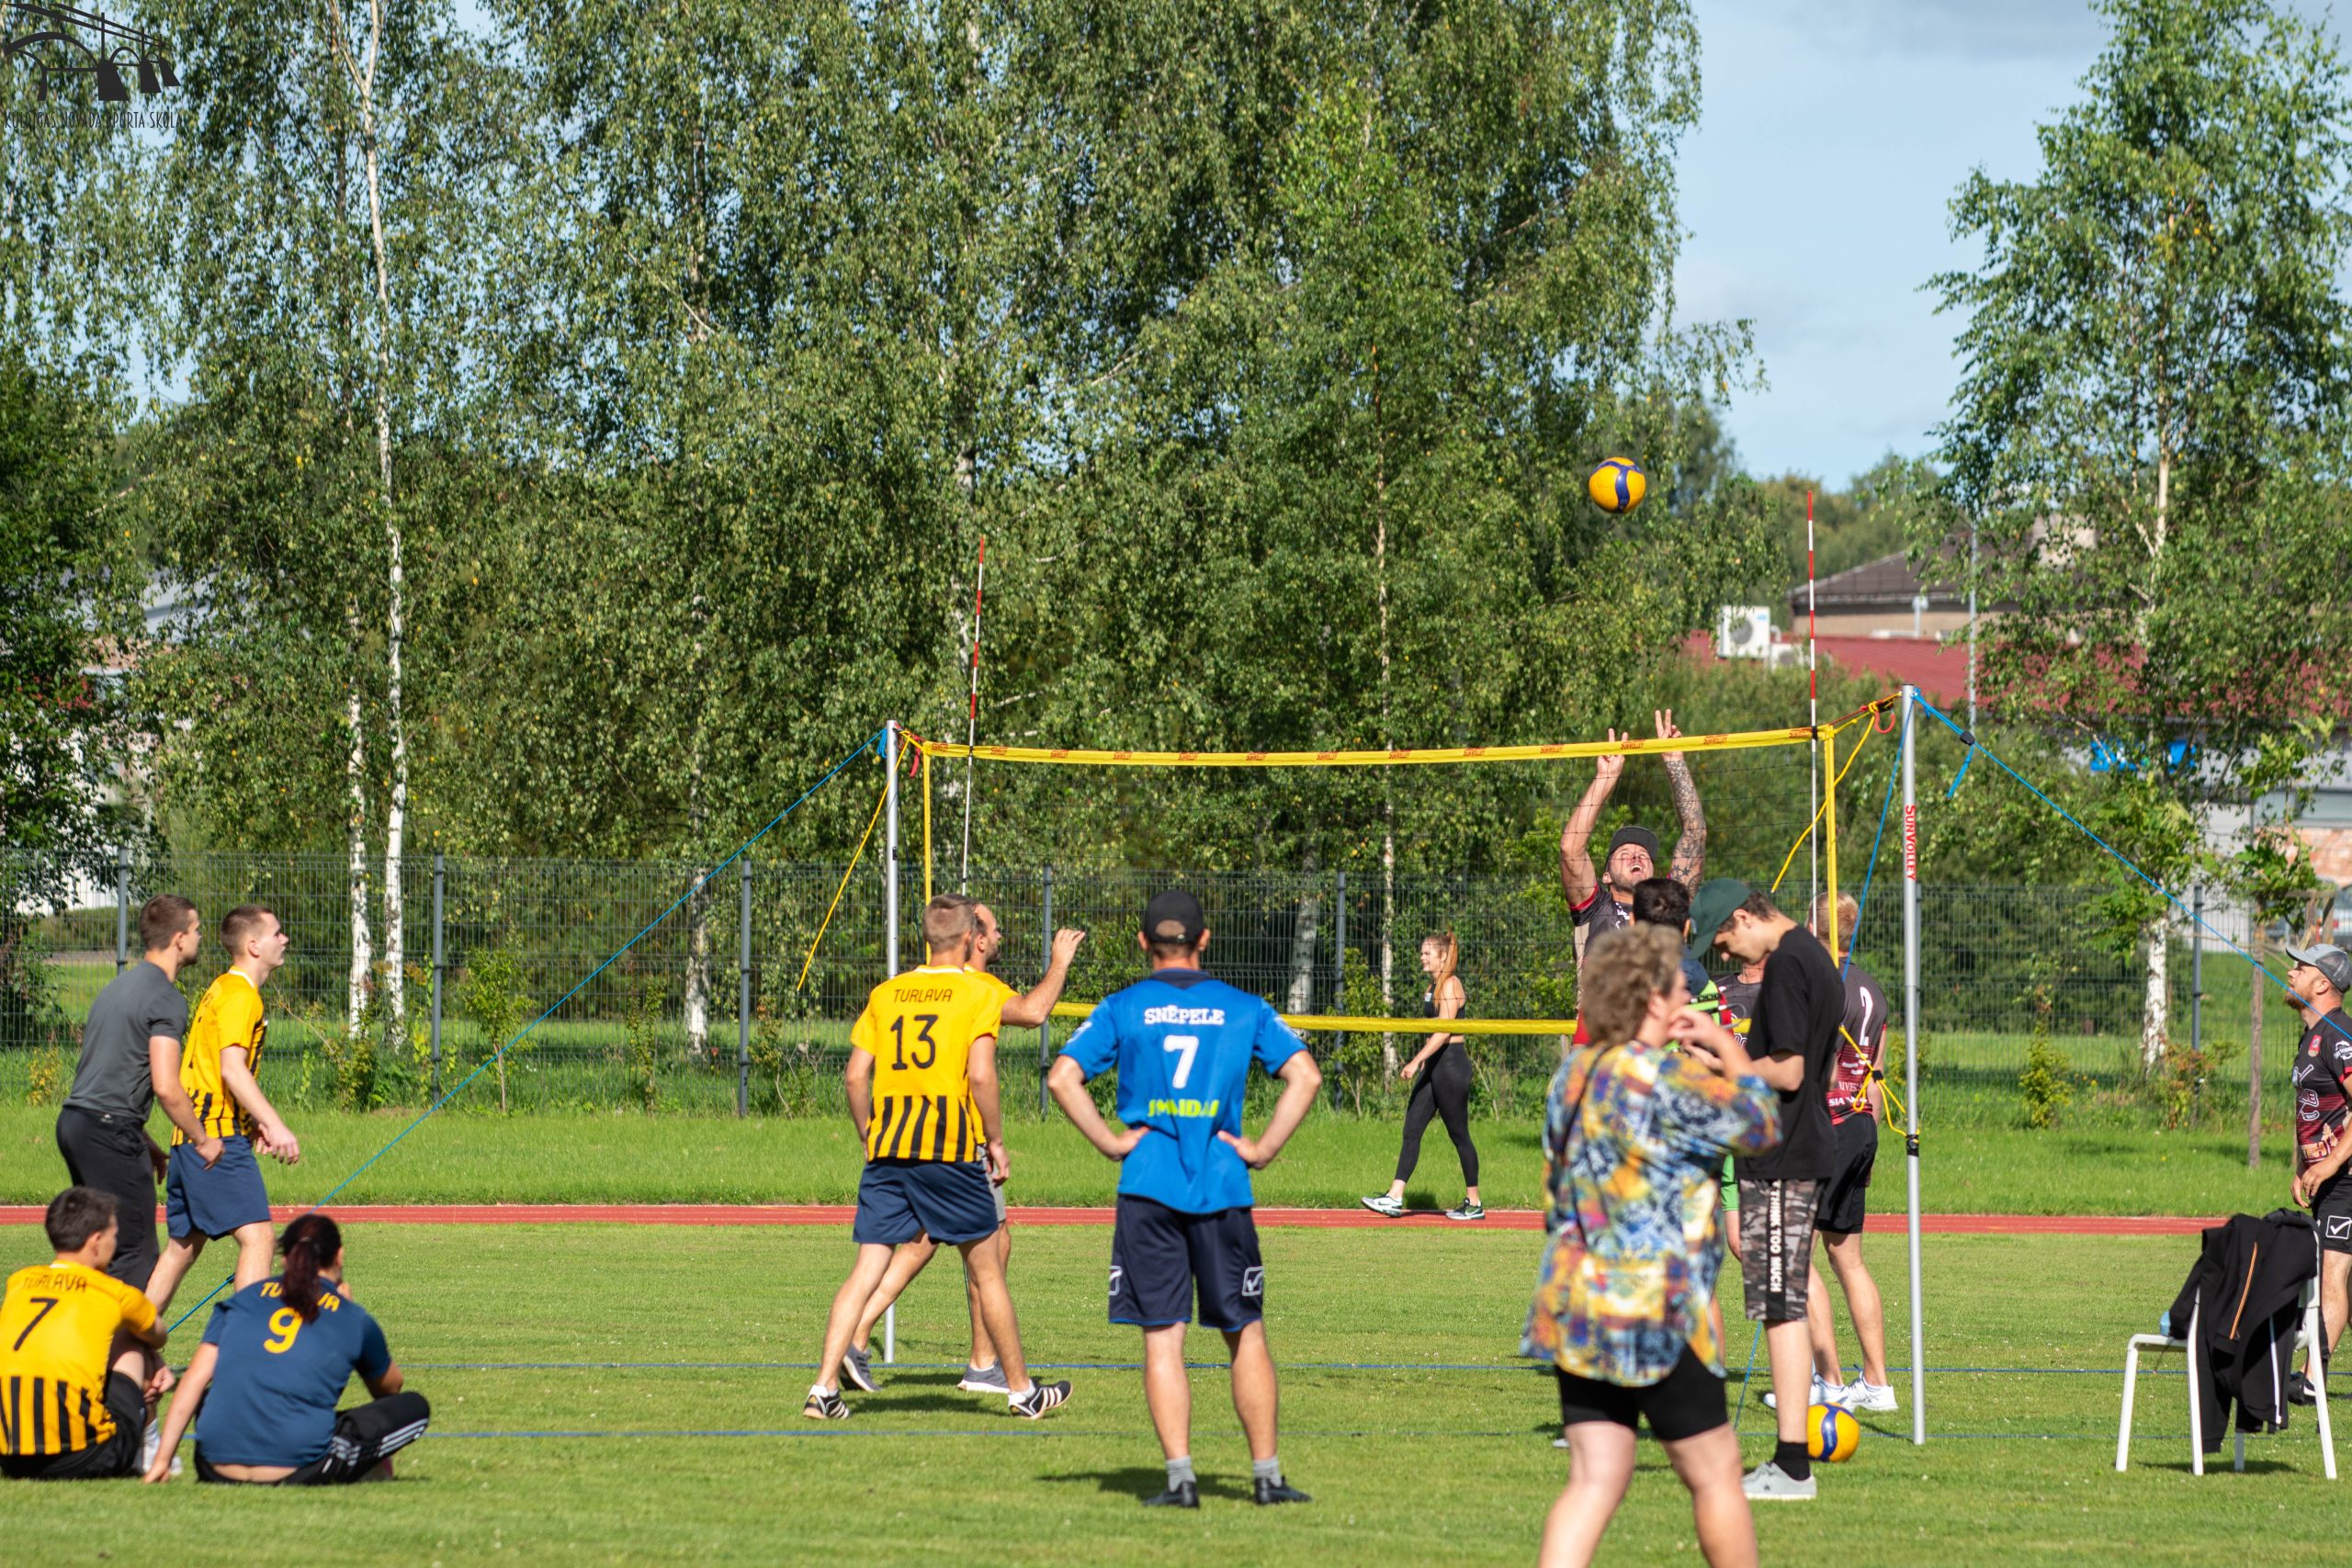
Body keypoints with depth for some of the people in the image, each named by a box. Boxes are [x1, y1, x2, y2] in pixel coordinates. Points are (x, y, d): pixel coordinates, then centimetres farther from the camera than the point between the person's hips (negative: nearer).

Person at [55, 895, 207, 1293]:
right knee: (134, 1254, -6)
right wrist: (202, 1140, -4)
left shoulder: (120, 985, 19)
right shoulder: (166, 999, -10)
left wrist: (145, 1143, 28)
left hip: (74, 1120, 9)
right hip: (110, 1130, -9)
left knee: (101, 1249, 14)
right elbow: (166, 1087, -18)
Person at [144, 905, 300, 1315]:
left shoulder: (224, 989, 20)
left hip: (194, 1137, 10)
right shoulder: (240, 995, -11)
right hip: (219, 1138, -10)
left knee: (185, 1245, 14)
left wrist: (254, 1122, 20)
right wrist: (275, 1125, -26)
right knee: (256, 1235, -15)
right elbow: (231, 1069, -22)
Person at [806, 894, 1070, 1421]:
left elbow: (856, 1075, 8)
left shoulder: (886, 993, 12)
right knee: (985, 1269, 8)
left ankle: (824, 1388, -8)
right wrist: (996, 1141, 0)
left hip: (887, 1151, 4)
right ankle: (1022, 1391, 17)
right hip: (951, 1149, -4)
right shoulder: (977, 992, -1)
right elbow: (981, 1076, -11)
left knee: (866, 1270, 2)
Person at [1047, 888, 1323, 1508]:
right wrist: (1263, 1148, 2)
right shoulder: (1244, 1009, 7)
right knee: (1246, 1334, 10)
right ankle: (1266, 1474, 11)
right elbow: (1305, 1075, 0)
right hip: (1223, 1191, 1)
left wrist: (1111, 1142, -1)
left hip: (1148, 1187, -1)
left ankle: (1180, 1475, -7)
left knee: (1162, 1336, 0)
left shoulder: (1122, 1008, 4)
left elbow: (1063, 1077, -6)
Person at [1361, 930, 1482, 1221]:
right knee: (1411, 1130, 3)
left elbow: (1443, 1030, -21)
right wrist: (1420, 1064, 22)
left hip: (1451, 1065, -10)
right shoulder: (1433, 987, 15)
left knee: (1458, 1134, -1)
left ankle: (1474, 1204, 8)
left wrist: (1416, 1061, -25)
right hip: (1434, 1066, 10)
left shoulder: (1450, 985, -13)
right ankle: (1395, 1197, 0)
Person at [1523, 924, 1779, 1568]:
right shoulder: (1664, 1077, -16)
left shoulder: (1573, 1073, 10)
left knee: (1595, 1479, 5)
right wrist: (1727, 1047, 7)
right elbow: (1760, 1125, -8)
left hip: (1573, 1304, 8)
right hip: (1651, 1313, -8)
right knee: (1715, 1473, 8)